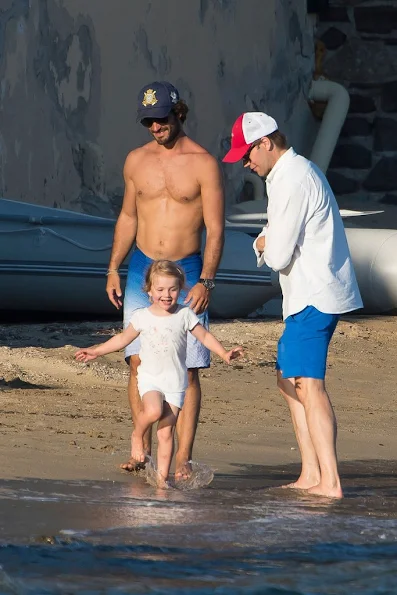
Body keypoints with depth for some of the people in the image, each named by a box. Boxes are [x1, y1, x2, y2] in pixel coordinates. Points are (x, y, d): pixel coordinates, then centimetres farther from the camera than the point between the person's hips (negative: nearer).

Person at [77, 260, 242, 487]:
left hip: (175, 381, 0)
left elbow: (205, 336, 5)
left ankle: (162, 476, 3)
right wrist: (96, 351, 18)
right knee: (153, 411, -29)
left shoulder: (185, 315, 1)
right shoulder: (142, 316, 4)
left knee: (166, 432, -3)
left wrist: (224, 353, -9)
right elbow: (123, 339, 17)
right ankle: (138, 436, 2)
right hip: (150, 377, 0)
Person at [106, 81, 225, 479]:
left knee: (186, 368, -6)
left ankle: (182, 458, -5)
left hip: (186, 271, -4)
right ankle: (143, 451, 6)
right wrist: (113, 270, 12)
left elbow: (215, 229, -6)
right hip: (141, 269, 4)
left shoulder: (203, 164, -5)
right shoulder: (136, 161, 8)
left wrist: (205, 281, -14)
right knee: (138, 361, -1)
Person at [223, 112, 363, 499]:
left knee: (307, 382, -16)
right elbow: (273, 246, 21)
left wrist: (266, 245, 3)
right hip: (308, 296, 11)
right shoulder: (295, 172, 17)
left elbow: (278, 255, -19)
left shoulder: (292, 181, -17)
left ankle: (329, 482, -23)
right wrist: (266, 243, -2)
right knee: (289, 380, 15)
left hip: (314, 297, -11)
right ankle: (311, 474, 16)